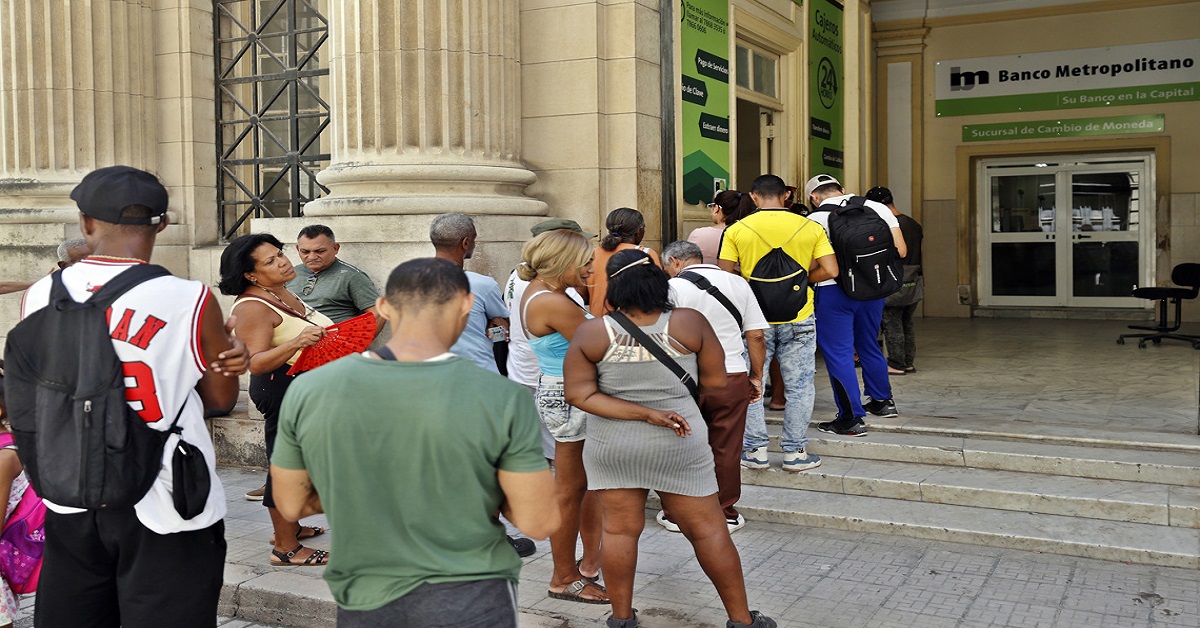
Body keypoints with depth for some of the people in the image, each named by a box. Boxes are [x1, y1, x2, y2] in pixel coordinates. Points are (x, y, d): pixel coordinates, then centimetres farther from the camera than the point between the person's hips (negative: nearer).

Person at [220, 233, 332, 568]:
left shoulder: (282, 293, 11)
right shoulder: (252, 307, -19)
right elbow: (256, 363, -29)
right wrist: (297, 342, -39)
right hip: (284, 388, -10)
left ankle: (288, 527, 35)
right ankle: (286, 548, 5)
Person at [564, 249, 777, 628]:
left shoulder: (591, 333, -9)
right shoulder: (689, 323, -11)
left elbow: (579, 395, -10)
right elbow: (715, 382, -6)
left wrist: (643, 412, -13)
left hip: (612, 447, 1)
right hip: (679, 446, 0)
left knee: (620, 530, 12)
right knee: (708, 530, 10)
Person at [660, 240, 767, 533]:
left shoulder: (673, 287, -4)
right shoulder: (738, 283, 7)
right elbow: (756, 336, 6)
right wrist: (757, 377, 14)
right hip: (732, 376, 3)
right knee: (726, 451, 11)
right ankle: (726, 515, 21)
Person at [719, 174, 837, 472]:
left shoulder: (737, 230, -4)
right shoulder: (810, 228, -2)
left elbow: (724, 276, -6)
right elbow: (830, 270, -7)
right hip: (798, 319, 1)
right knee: (799, 387, 10)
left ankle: (755, 450, 15)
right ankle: (795, 452, 15)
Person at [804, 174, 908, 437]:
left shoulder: (815, 220, -9)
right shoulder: (876, 208, 4)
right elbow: (900, 250, 4)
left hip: (833, 290, -6)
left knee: (838, 354, 2)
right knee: (869, 346, 23)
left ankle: (852, 419, 3)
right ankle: (882, 401, 38)